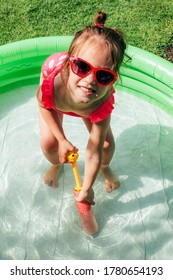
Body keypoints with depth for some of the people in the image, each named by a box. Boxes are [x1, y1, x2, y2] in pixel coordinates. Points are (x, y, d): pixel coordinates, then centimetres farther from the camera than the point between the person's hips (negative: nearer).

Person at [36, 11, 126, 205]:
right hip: (55, 99, 1)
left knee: (106, 143, -6)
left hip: (91, 103, 0)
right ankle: (56, 165, 33)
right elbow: (44, 106, -20)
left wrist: (86, 189, -21)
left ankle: (105, 167, 34)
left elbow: (93, 152, -33)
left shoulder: (103, 103, -45)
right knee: (49, 143, -8)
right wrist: (62, 140, -17)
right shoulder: (52, 82, -48)